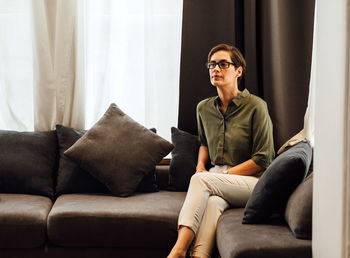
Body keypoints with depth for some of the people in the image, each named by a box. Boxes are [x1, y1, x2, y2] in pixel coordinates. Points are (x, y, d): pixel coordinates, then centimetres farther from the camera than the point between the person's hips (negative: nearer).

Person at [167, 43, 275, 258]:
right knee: (212, 201, -33)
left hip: (255, 182, -4)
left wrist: (224, 174, -12)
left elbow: (262, 160, -8)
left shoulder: (256, 106, -6)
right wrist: (200, 164, 9)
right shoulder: (204, 108, 11)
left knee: (201, 180, -31)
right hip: (219, 180, 4)